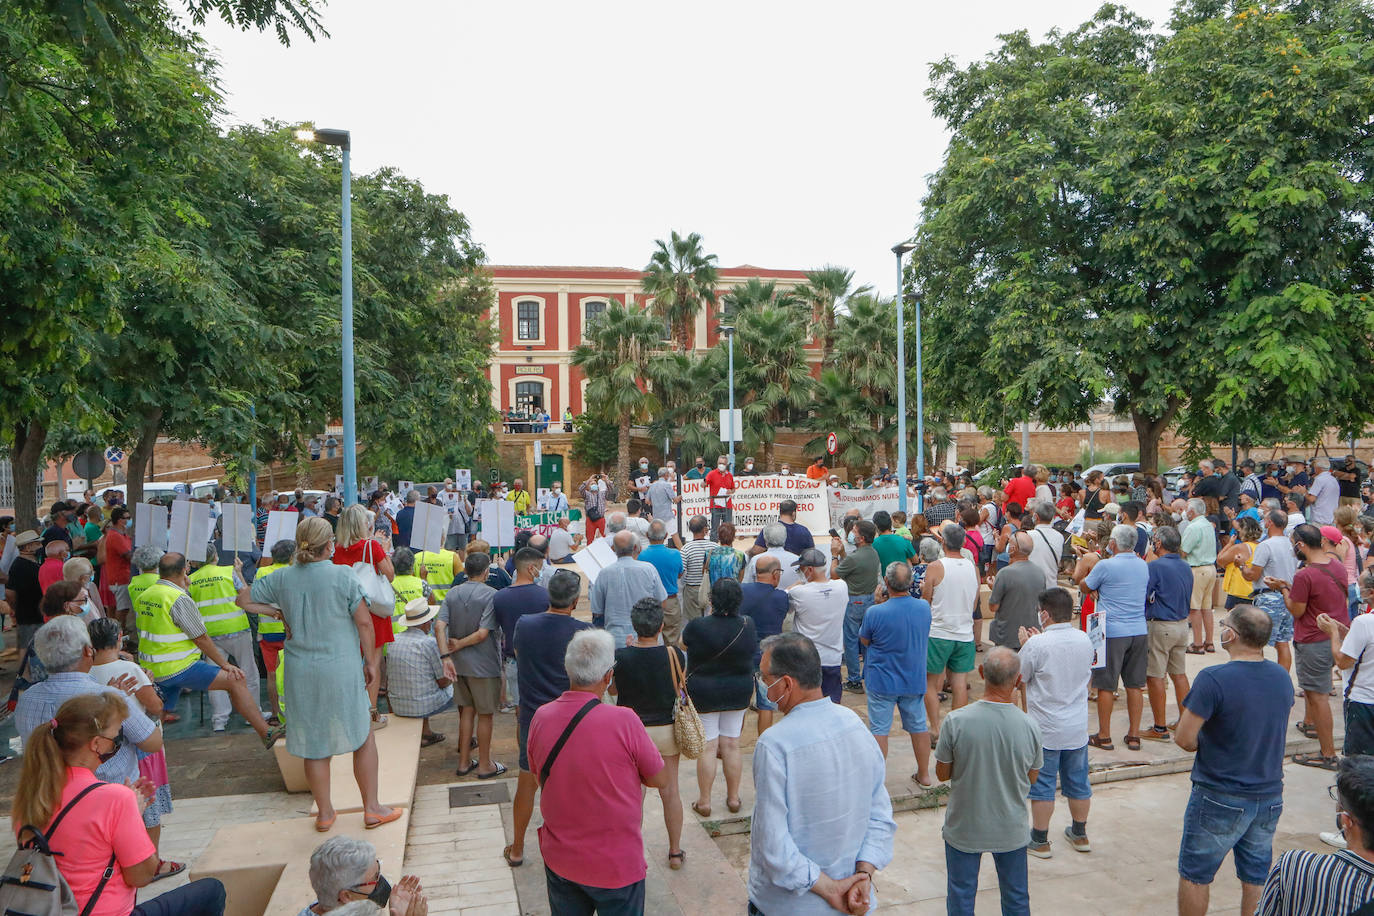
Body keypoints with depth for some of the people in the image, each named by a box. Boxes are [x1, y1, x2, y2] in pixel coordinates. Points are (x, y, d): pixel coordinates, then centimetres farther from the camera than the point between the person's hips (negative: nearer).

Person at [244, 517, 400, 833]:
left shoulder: (282, 578, 0)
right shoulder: (343, 575, -12)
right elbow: (364, 621, -10)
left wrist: (280, 613, 13)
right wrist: (370, 662, 0)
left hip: (300, 671, 4)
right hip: (341, 668, -4)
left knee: (314, 743, 13)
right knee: (363, 736, 11)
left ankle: (324, 813, 25)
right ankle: (372, 809, 18)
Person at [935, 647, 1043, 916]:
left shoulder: (956, 721, -23)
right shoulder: (1030, 727, -18)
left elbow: (942, 774, -10)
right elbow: (1032, 779, -2)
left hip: (964, 828, -1)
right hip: (1011, 830, 2)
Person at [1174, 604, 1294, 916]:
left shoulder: (1213, 679, -24)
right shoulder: (1282, 677, -1)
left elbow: (1184, 738, -20)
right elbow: (1274, 731, 13)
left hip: (1220, 799, -6)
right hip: (1270, 796, 6)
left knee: (1195, 876, 11)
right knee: (1257, 879, 18)